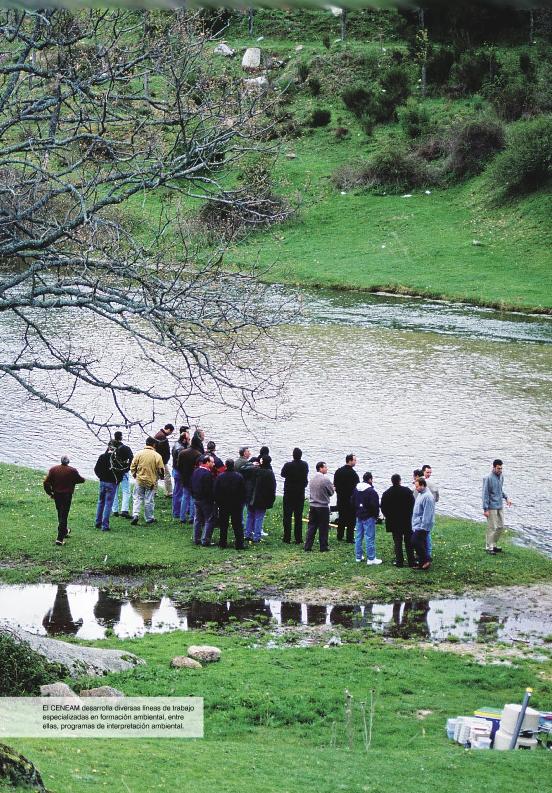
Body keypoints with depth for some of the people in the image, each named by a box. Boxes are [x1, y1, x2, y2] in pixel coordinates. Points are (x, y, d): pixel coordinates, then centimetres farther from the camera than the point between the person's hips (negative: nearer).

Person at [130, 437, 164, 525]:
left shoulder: (138, 454, -5)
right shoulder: (157, 456, -10)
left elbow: (132, 466, -1)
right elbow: (161, 469, -6)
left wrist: (134, 475, 17)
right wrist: (161, 477, 15)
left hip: (139, 481, 1)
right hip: (151, 481, -1)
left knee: (137, 498, 9)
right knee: (149, 500, 8)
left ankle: (135, 515, -7)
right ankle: (149, 518, 17)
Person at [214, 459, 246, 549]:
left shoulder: (220, 477, -9)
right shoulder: (239, 477, -9)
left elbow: (215, 492, -4)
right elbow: (243, 491, -4)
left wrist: (217, 502, 8)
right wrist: (242, 502, 8)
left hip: (223, 505, 0)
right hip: (237, 505, 0)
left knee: (223, 525, 11)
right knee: (237, 525, 3)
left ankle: (223, 543, 15)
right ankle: (239, 544, 1)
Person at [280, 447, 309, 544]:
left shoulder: (288, 465, -15)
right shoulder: (304, 465, -4)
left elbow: (282, 474, 4)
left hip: (289, 494, -3)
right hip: (300, 494, 3)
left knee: (287, 516, 5)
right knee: (298, 517, 7)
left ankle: (287, 538, 2)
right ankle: (298, 539, 6)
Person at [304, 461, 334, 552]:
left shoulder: (312, 479, 6)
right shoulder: (325, 480, -15)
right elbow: (331, 492, -7)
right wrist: (333, 489, 18)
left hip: (313, 506, 6)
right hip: (323, 507, -6)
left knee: (311, 526, 9)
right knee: (323, 528, 4)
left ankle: (308, 546, 7)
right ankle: (323, 546, 10)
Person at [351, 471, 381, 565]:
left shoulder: (356, 490, 7)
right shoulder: (371, 491, -18)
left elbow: (352, 502, 15)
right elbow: (374, 505, -18)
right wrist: (376, 515, -3)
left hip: (359, 516, 7)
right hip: (368, 517, -7)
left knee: (358, 537, 14)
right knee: (370, 537, -4)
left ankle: (358, 556, 19)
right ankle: (371, 558, -4)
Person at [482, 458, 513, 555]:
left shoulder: (501, 477, 8)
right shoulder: (488, 479, -15)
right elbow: (485, 494, -15)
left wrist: (506, 498, 8)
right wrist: (485, 509, -17)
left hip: (500, 507, 8)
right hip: (492, 508, -8)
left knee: (501, 527, 11)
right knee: (492, 528, -4)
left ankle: (493, 544, 24)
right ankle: (489, 547, 5)